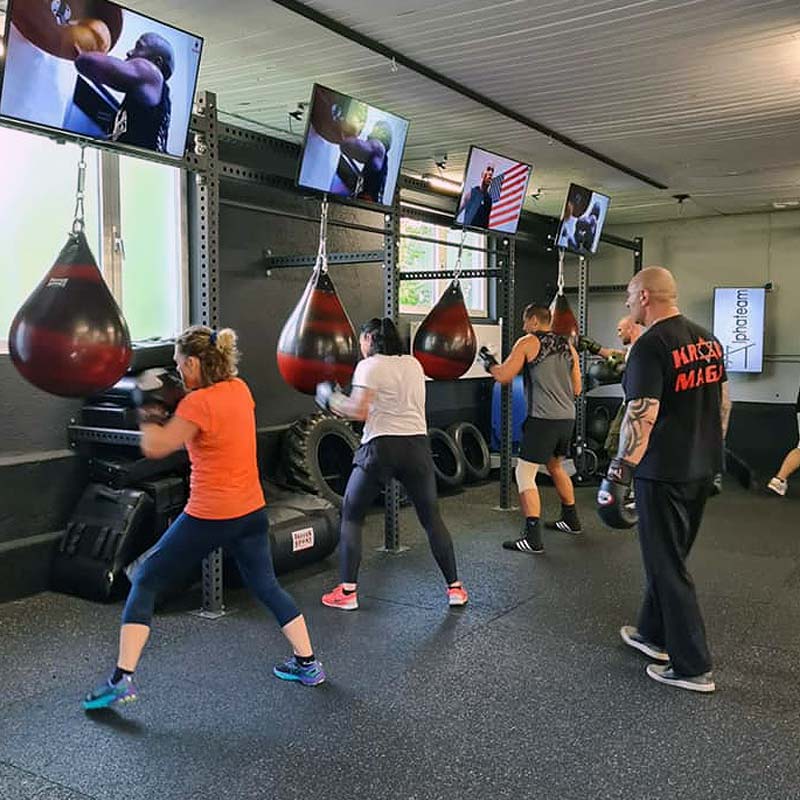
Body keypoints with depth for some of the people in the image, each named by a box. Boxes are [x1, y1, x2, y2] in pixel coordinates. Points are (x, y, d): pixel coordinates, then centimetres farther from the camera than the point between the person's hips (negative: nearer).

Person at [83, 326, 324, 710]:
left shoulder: (198, 403, -18)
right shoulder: (240, 389, 4)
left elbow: (155, 447, -16)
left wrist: (149, 413, 1)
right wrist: (170, 405, 7)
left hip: (208, 517, -7)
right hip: (251, 511, 7)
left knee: (145, 581, 7)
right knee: (266, 585, 22)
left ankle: (122, 678, 5)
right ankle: (307, 664, 26)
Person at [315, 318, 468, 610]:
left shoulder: (369, 366, -3)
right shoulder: (414, 363, 14)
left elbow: (359, 411, -13)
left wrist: (331, 400, 4)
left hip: (381, 445, -5)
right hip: (417, 443, 5)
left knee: (351, 516, 11)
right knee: (432, 517, 14)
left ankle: (347, 592, 8)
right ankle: (454, 588, 16)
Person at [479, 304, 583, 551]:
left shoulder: (527, 343, -4)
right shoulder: (568, 347, 14)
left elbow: (503, 376, -7)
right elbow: (577, 388, 16)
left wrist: (487, 361, 11)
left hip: (543, 418, -7)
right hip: (567, 417, 7)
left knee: (525, 474, -3)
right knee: (556, 467, 27)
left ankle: (533, 538, -9)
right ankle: (571, 520, 38)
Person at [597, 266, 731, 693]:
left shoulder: (650, 346, -18)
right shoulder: (707, 339, 9)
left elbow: (642, 416, -24)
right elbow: (723, 401, 15)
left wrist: (617, 475, -20)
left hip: (664, 471, -9)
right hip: (702, 467, 9)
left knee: (667, 565, 2)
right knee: (668, 556, 21)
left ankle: (693, 667, 10)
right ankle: (654, 634, 35)